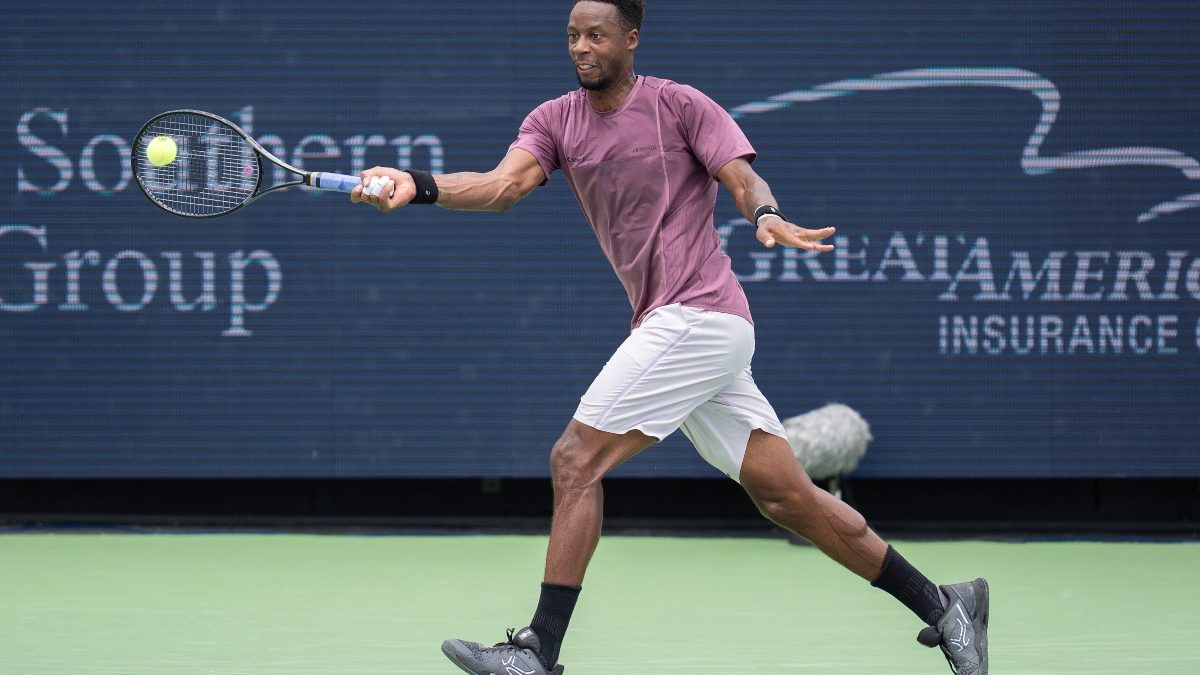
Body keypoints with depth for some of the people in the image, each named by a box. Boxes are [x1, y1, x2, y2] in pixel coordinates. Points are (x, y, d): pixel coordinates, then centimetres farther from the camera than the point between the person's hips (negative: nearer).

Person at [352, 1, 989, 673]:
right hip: (669, 324, 7)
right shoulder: (555, 120, 12)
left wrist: (768, 215, -34)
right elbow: (502, 184, -4)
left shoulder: (680, 105, -3)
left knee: (576, 460, -12)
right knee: (786, 496, 8)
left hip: (697, 313, -7)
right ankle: (940, 604, 15)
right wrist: (419, 186, -22)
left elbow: (745, 179, -11)